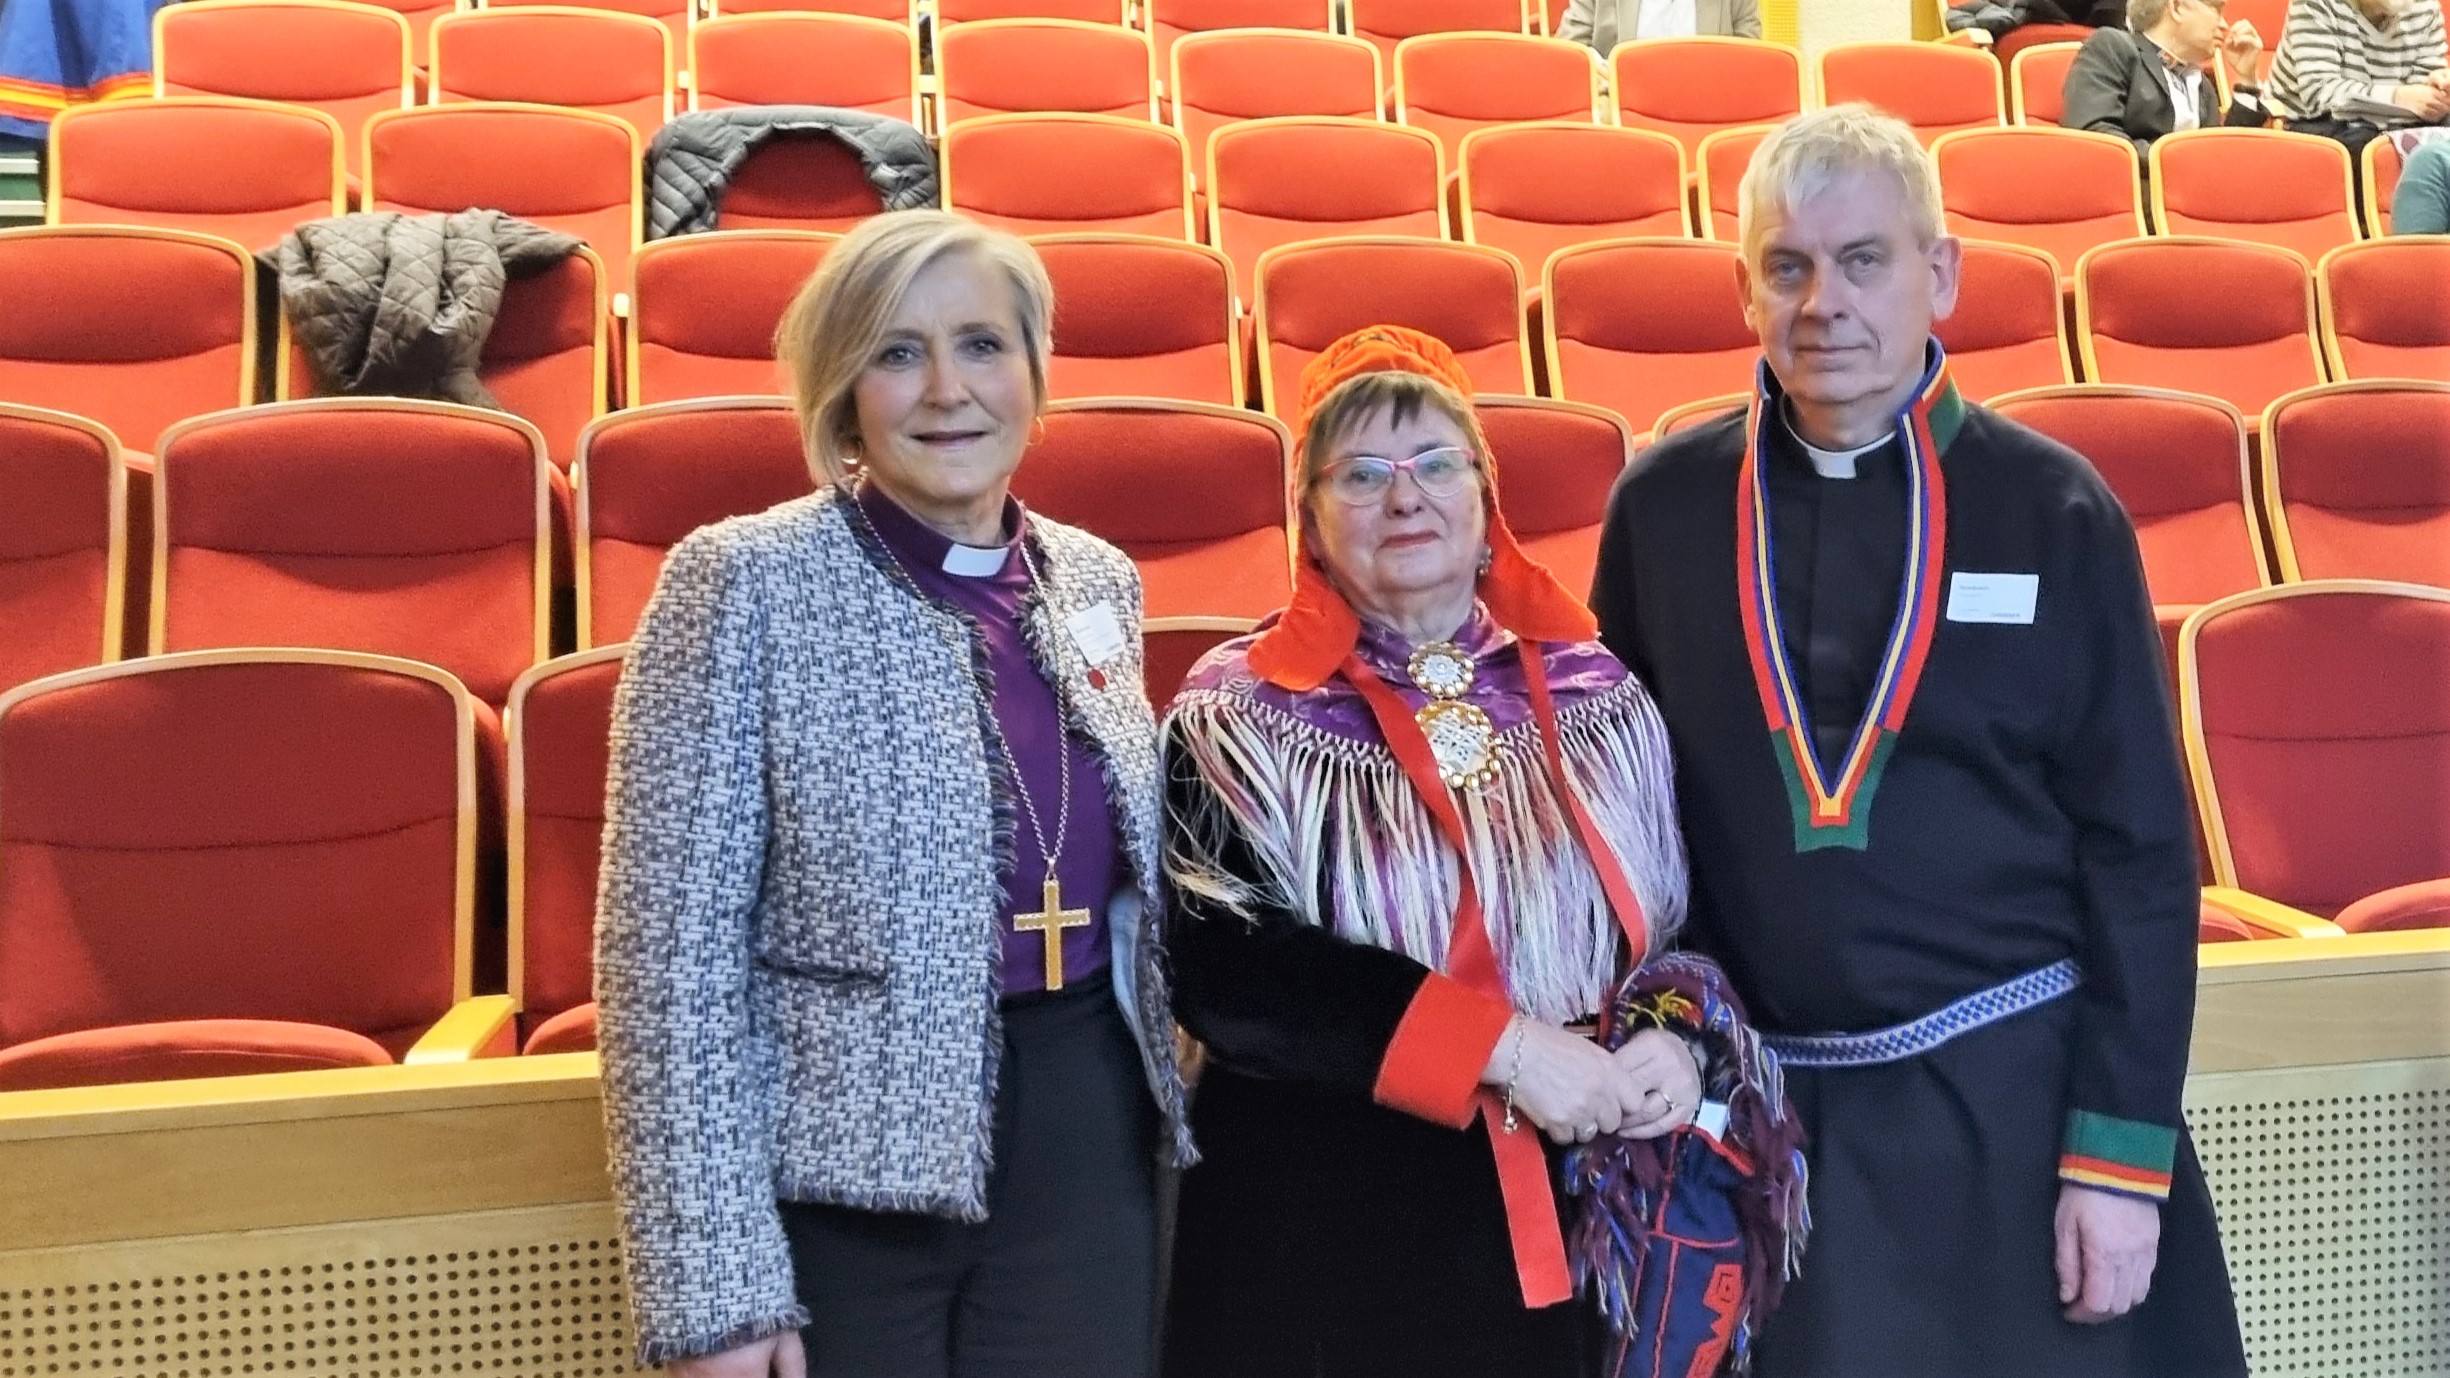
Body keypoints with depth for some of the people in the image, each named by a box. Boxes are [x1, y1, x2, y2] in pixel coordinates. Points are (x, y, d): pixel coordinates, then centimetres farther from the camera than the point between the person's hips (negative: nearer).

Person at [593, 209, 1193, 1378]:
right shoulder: (745, 582, -11)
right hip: (843, 1176, -4)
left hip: (1086, 1150, 5)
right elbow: (670, 952, -13)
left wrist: (1153, 1093, 12)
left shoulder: (1098, 580, 5)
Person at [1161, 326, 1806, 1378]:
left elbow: (1683, 920, 11)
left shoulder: (1594, 700, 5)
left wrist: (1684, 1035, -11)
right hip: (1324, 1223, -3)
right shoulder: (1242, 717, -5)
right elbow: (1227, 968, -16)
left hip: (1568, 1219, 3)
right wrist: (1498, 1044, -21)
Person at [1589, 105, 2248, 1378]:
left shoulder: (2053, 509, -5)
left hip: (2018, 1086, -1)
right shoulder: (1663, 505, -1)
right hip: (1759, 1103, 1)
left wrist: (2121, 1150, -7)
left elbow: (2139, 849, -4)